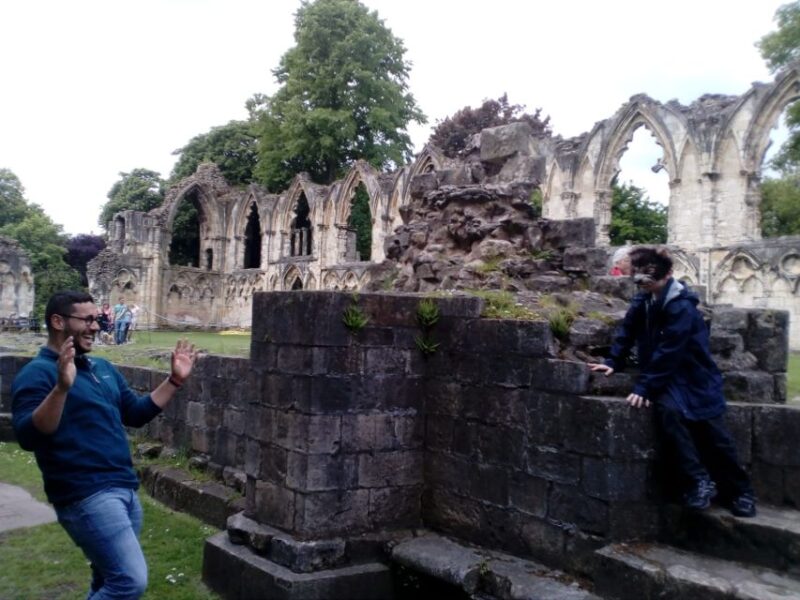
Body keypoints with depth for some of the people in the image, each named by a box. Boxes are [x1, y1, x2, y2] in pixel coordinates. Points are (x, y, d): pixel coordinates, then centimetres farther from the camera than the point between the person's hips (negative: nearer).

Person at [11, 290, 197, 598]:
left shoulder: (103, 368, 16)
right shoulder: (36, 373, -9)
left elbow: (136, 414, 22)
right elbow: (28, 437, -24)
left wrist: (174, 380, 12)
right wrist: (62, 386, -37)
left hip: (124, 489, 9)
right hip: (86, 495, -9)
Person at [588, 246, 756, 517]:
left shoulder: (682, 307, -22)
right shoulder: (643, 300, 2)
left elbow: (667, 353, -27)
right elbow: (627, 331, 9)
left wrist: (643, 388, -29)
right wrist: (613, 362, -4)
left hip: (695, 379, -4)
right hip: (666, 378, 5)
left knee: (713, 435, -5)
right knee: (668, 409, -26)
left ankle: (740, 492, 19)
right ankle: (698, 481, -19)